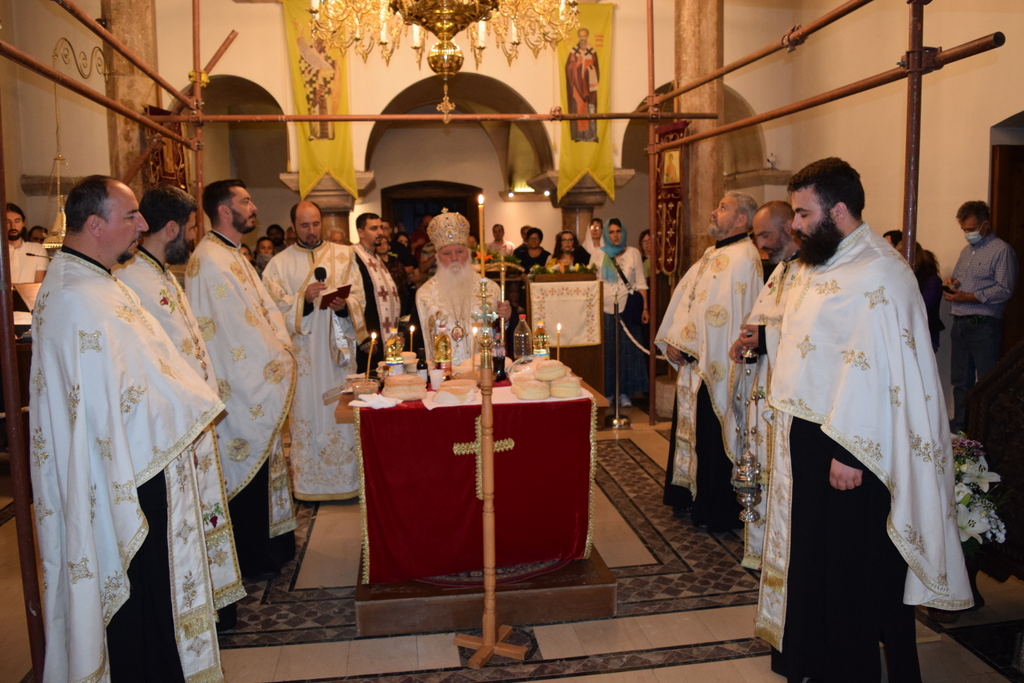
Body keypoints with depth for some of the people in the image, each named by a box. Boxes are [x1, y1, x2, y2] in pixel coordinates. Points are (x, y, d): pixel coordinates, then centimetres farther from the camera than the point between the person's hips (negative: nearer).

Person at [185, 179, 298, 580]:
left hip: (261, 386, 10)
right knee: (248, 471, 1)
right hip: (243, 389, -10)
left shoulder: (233, 256, 15)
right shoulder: (210, 261, -18)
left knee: (263, 467, 18)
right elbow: (238, 327, -20)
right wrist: (278, 363, -12)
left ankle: (268, 545, 31)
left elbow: (265, 307, 14)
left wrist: (283, 347, 1)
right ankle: (252, 560, 15)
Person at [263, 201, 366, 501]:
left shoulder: (344, 255, 9)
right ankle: (307, 482, 11)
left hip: (338, 347, 1)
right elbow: (275, 307, -1)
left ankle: (346, 480, 12)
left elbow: (358, 296, 3)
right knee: (305, 412, 2)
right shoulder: (280, 263, 7)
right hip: (302, 350, -1)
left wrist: (344, 304, -18)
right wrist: (303, 299, -18)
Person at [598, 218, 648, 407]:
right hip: (607, 308, 1)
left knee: (627, 349, 1)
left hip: (627, 308, -1)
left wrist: (645, 308, -2)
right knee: (608, 349, 3)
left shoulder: (633, 253, 5)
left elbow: (641, 283, 4)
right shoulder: (601, 255, 7)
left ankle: (625, 392, 8)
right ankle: (607, 392, 11)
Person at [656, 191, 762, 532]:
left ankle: (716, 512, 15)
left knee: (713, 438, 1)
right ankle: (691, 497, 32)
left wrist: (685, 347, -16)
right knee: (691, 430, 17)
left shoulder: (742, 258, -16)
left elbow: (717, 313, -22)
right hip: (695, 363, 9)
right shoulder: (712, 255, 15)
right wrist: (672, 342, 0)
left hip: (717, 367, -9)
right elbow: (683, 297, 12)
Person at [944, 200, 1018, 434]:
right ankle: (959, 424, 20)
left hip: (983, 325, -8)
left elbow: (1004, 290, -14)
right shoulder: (966, 251, 21)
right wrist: (951, 283, 6)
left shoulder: (1002, 250, -5)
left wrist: (967, 297, -17)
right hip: (960, 324, 8)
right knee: (960, 379, 12)